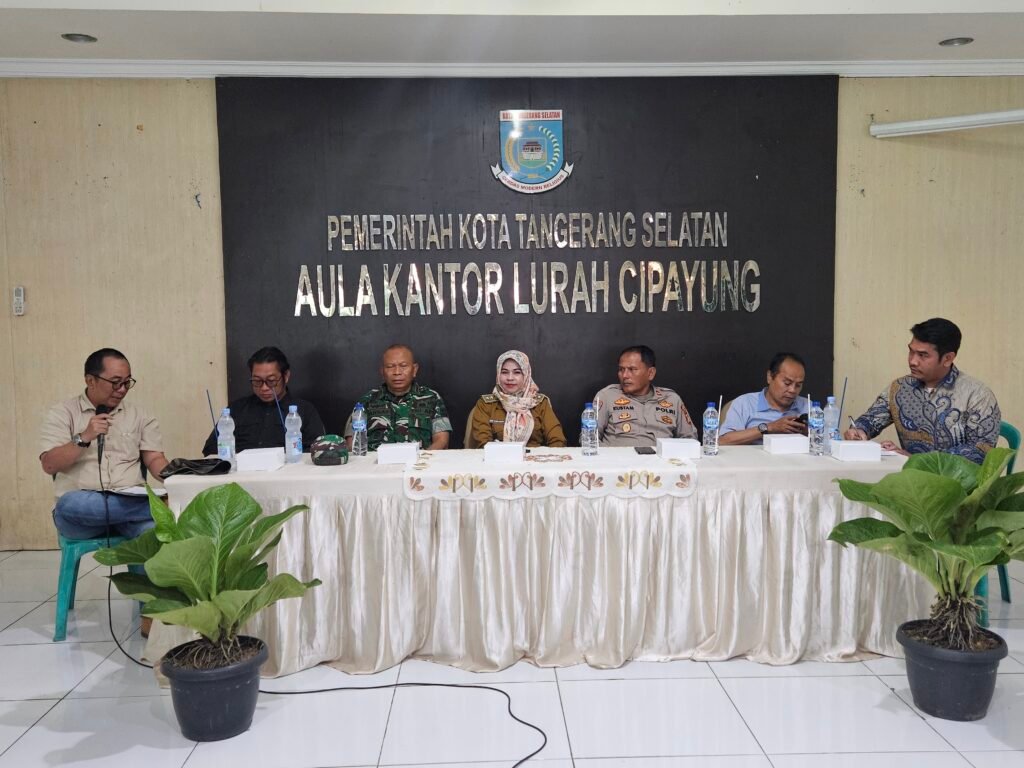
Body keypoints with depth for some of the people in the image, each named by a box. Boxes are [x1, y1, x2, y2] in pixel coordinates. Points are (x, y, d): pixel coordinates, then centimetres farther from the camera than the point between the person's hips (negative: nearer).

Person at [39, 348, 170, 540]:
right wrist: (84, 437, -16)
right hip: (81, 504, 1)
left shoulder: (139, 415, 14)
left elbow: (155, 459, 7)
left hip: (130, 501, 0)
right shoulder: (62, 413, 6)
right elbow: (49, 465, -3)